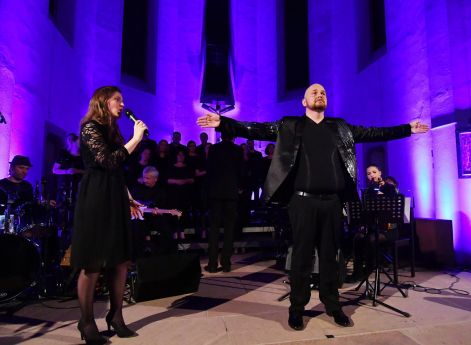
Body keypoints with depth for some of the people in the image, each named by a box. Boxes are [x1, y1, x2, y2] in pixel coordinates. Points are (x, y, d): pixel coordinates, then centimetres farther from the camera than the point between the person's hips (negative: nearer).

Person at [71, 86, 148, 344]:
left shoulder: (112, 130, 19)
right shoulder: (90, 128, -6)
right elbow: (108, 162, -19)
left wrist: (129, 199, 16)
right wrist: (136, 138, -13)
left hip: (115, 199, 8)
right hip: (96, 200, -8)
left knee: (120, 261, 8)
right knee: (92, 264, -1)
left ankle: (116, 316, 20)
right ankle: (87, 322, 14)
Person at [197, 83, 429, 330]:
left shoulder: (341, 128, 15)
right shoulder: (290, 126, 5)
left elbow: (374, 133, 16)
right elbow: (256, 130, -4)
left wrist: (408, 129, 12)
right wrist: (222, 123, -14)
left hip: (332, 201, 3)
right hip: (303, 200, -3)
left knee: (330, 254, 13)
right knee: (302, 255, 5)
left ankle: (332, 305, 28)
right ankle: (297, 308, 19)